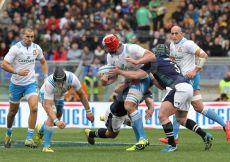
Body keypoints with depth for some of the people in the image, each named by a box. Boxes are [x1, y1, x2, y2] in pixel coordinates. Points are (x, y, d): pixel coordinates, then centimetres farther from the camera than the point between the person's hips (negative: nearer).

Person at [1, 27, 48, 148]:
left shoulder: (36, 48, 0)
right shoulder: (15, 48, -13)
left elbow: (43, 62, 18)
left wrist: (46, 77, 6)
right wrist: (17, 72, -28)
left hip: (31, 83, 2)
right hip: (16, 84, -2)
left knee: (34, 108, -18)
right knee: (13, 111, 11)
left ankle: (29, 139, -15)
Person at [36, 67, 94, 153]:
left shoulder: (72, 78, -36)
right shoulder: (49, 83, -45)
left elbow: (81, 94, -18)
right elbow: (48, 106, -47)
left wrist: (88, 111, -13)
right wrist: (56, 121, -59)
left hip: (59, 97, 5)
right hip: (46, 94, -5)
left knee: (56, 119, 17)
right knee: (52, 116, -28)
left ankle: (41, 131, 50)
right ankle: (46, 146, -20)